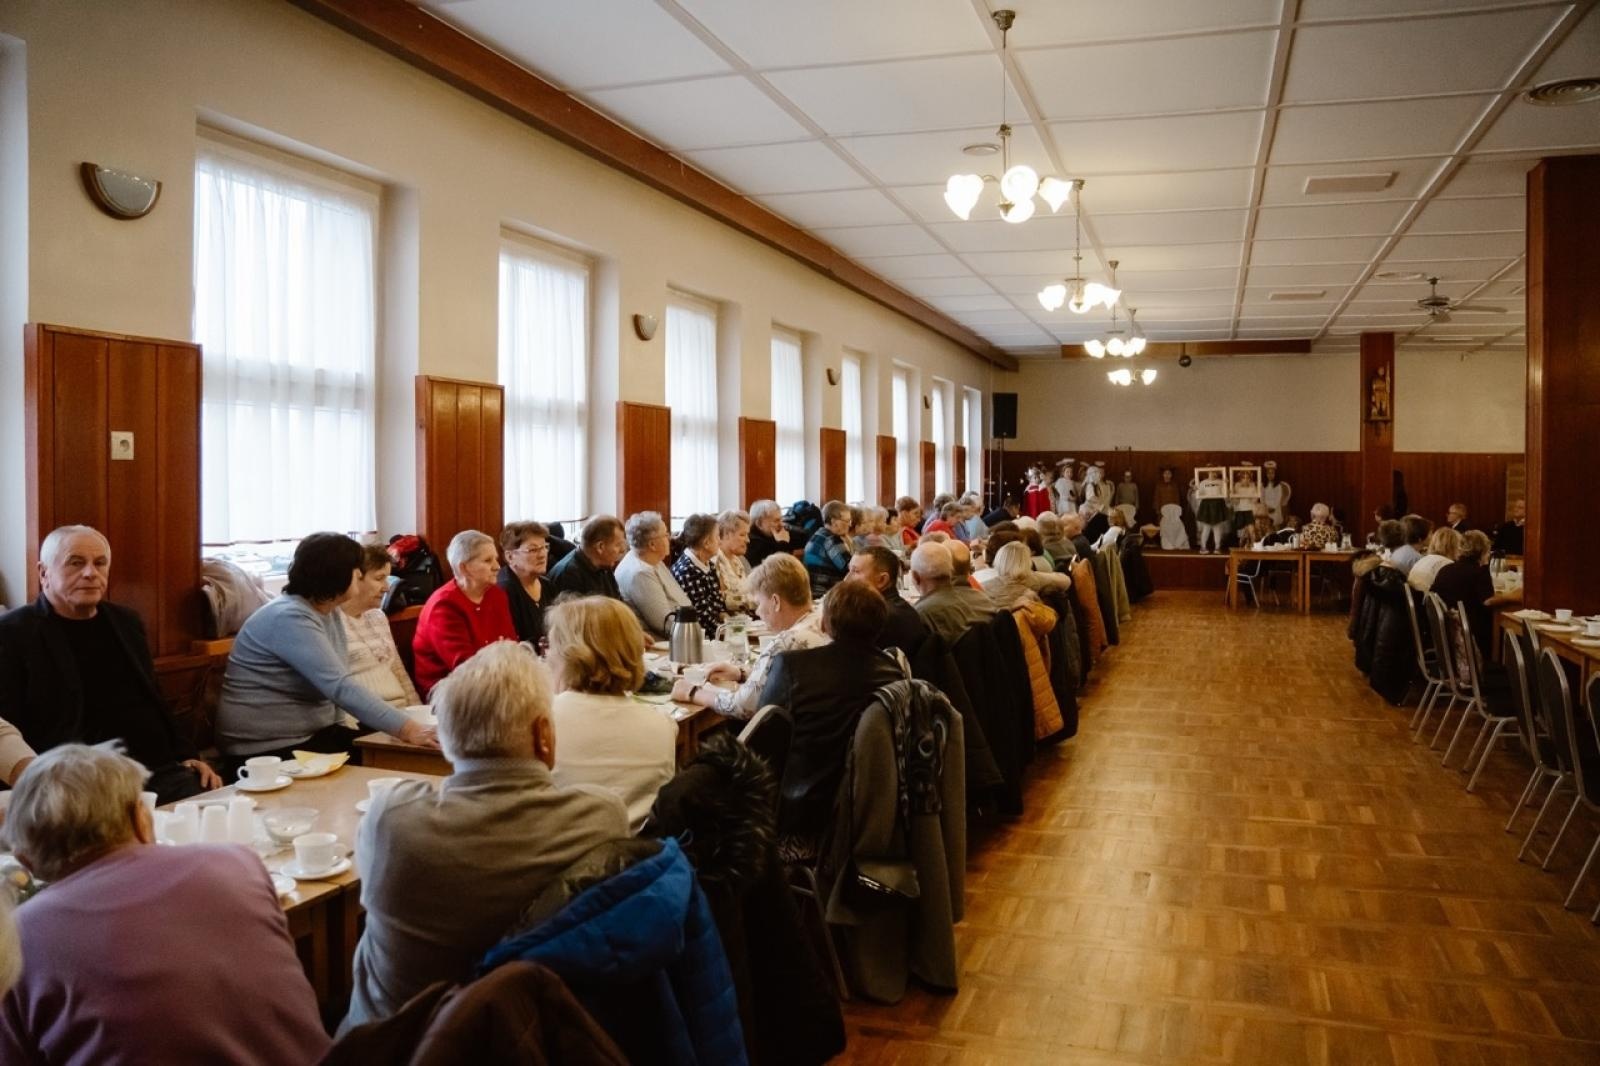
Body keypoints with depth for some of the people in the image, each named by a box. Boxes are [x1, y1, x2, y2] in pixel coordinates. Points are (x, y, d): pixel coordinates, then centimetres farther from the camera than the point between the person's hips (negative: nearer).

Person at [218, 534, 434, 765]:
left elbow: (337, 687, 1)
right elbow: (341, 688, -30)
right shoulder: (290, 618, -20)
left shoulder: (329, 614, 7)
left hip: (314, 732, 8)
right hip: (270, 747, -8)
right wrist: (406, 729, -35)